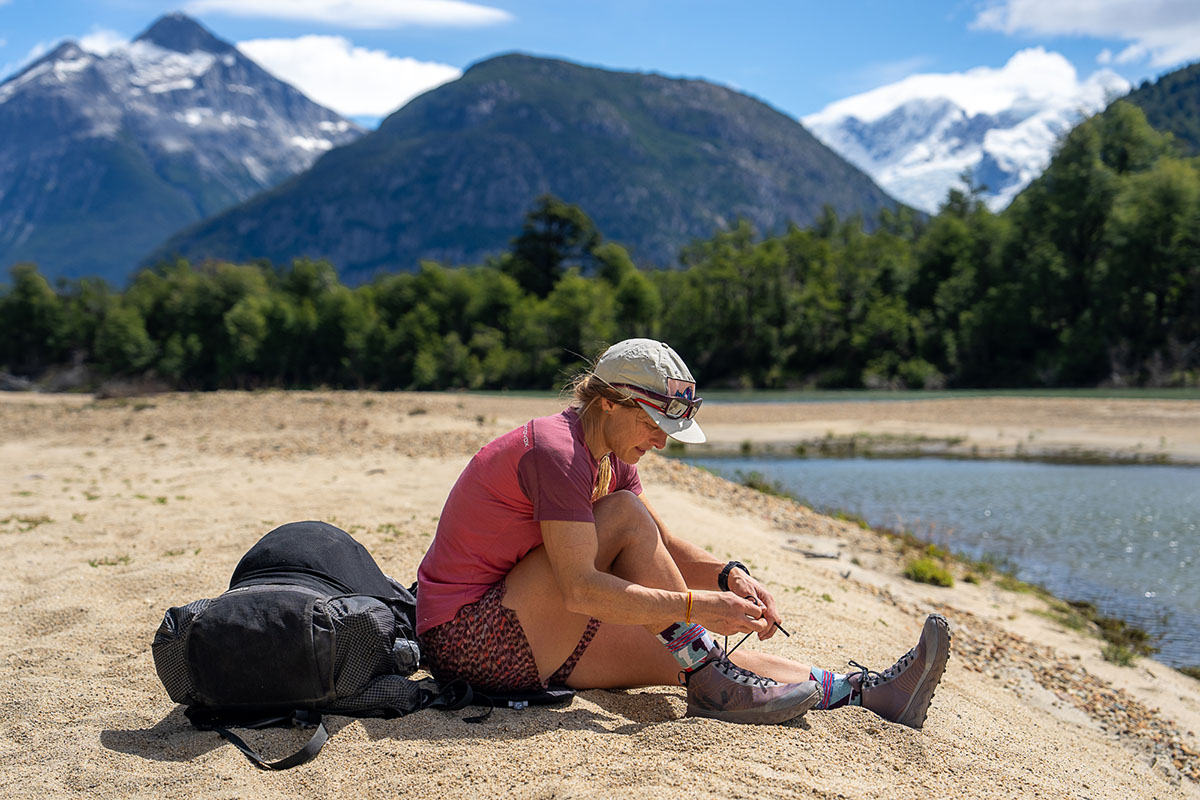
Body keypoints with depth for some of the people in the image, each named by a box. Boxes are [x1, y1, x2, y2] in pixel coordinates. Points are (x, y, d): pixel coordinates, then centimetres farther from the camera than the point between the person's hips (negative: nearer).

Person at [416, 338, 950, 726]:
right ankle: (711, 683, -19)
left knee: (681, 652, -6)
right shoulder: (556, 452, -22)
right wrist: (697, 606, -30)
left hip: (520, 638, 8)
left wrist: (728, 576, -10)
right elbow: (580, 590, -29)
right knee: (625, 515, -22)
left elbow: (662, 546, 9)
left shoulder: (610, 457, 8)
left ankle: (866, 691, -10)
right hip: (467, 635, -8)